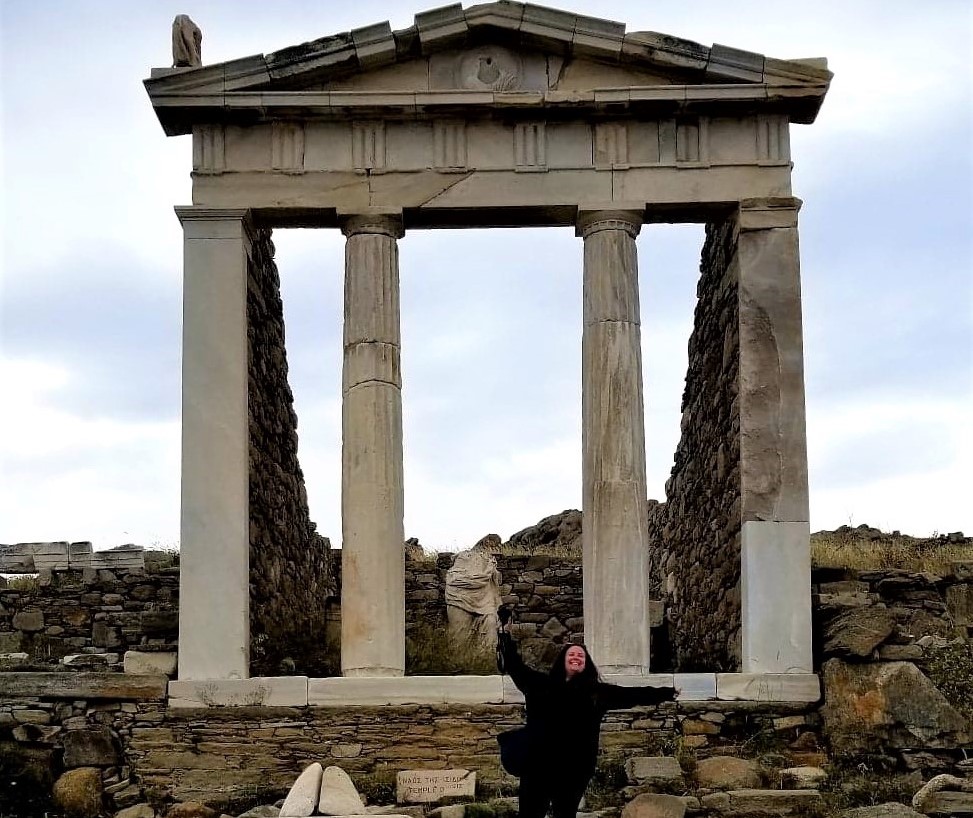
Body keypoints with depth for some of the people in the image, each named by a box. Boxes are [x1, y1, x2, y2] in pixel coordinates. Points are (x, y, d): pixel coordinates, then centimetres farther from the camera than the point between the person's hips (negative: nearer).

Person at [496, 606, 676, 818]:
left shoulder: (597, 692, 9)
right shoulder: (542, 684, 7)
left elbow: (633, 694, 11)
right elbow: (515, 666, 10)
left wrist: (667, 693, 11)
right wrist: (505, 632, 6)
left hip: (574, 769, 1)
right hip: (538, 767, -1)